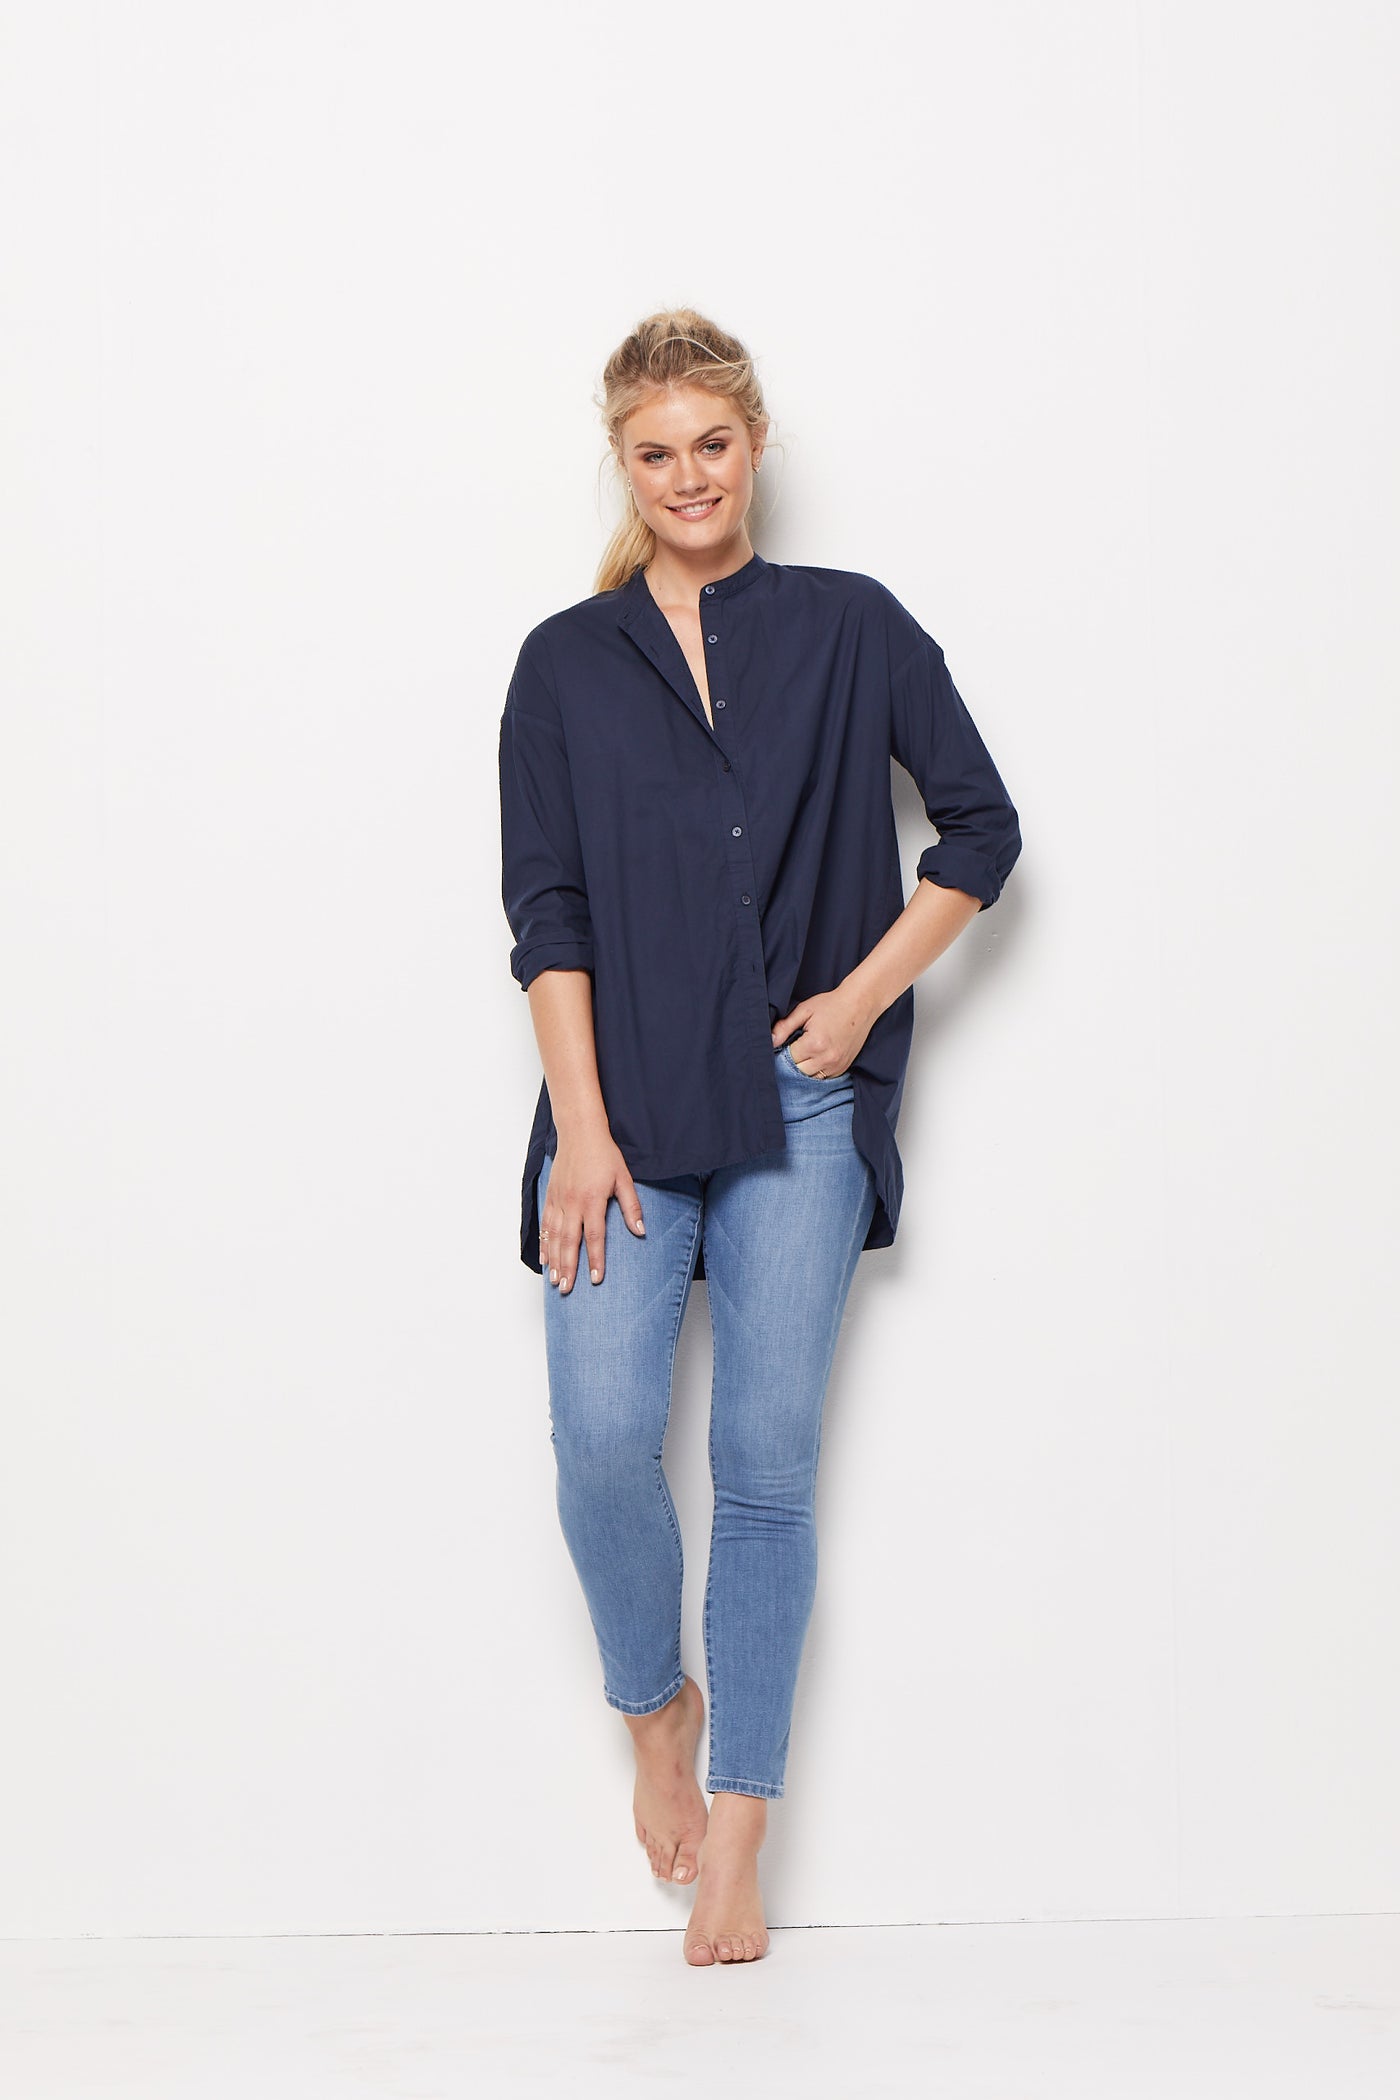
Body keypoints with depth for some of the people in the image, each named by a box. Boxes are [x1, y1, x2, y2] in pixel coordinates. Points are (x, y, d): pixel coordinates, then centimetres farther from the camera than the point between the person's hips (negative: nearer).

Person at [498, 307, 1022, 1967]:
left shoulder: (851, 629, 7)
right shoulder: (567, 662, 7)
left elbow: (981, 828, 10)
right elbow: (546, 912, 2)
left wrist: (866, 993, -1)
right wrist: (580, 1128, -7)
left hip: (800, 1111, 0)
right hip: (629, 1101, 0)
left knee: (767, 1463, 0)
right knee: (602, 1438, -11)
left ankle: (736, 1834, 10)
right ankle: (656, 1705, 18)